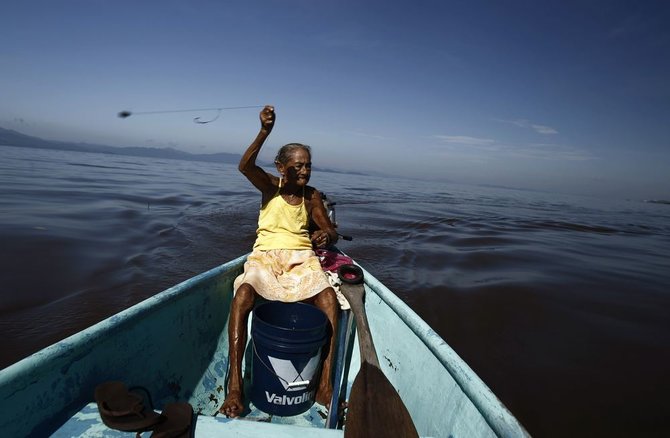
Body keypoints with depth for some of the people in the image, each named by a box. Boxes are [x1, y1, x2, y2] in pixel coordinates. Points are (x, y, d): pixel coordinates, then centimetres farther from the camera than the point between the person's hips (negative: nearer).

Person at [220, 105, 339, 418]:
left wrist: (326, 235, -15)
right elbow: (245, 166, -17)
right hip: (266, 255, -1)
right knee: (243, 295, -34)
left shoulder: (312, 195, 11)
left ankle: (325, 385, -25)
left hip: (301, 259, 2)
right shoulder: (270, 186, 4)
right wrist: (264, 131, -32)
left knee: (329, 298, -29)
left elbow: (331, 231, 11)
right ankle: (234, 386, -30)